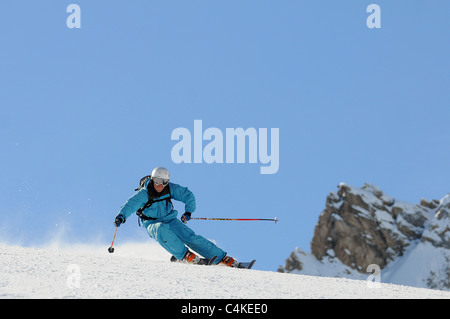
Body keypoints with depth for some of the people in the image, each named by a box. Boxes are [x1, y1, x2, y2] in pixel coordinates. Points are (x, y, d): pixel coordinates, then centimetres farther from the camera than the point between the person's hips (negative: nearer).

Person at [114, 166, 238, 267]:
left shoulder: (170, 188, -8)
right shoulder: (144, 194, -19)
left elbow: (188, 195, 1)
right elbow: (130, 205, -31)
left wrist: (188, 211, -11)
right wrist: (121, 216, -49)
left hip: (170, 220, 3)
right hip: (152, 224, -3)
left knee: (190, 237, -14)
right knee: (162, 229, -38)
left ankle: (222, 258, -12)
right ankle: (184, 255, -32)